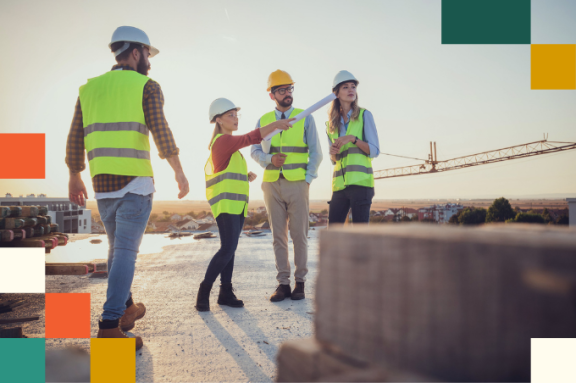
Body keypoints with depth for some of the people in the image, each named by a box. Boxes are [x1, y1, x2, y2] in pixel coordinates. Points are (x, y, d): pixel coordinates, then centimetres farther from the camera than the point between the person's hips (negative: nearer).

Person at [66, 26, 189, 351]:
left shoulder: (90, 88, 12)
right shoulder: (147, 86, -2)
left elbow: (75, 139, 11)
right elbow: (160, 130, -15)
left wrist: (75, 178, 19)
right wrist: (179, 172, -12)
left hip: (102, 183, 6)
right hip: (136, 182, -5)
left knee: (119, 247, 19)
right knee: (126, 252, -6)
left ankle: (126, 308, 31)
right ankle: (110, 326, -11)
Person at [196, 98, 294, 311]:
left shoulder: (228, 142, 21)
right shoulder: (223, 140, -10)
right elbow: (252, 138, -24)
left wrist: (246, 176, 11)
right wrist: (275, 124, -28)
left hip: (236, 204, 10)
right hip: (226, 202, -10)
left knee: (230, 249, 8)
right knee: (228, 249, -14)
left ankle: (226, 293, 13)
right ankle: (204, 292, -5)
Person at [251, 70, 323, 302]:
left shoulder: (305, 118, 6)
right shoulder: (263, 121, 11)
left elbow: (316, 153, 6)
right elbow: (255, 151, 13)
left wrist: (308, 179, -3)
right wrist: (270, 159, -8)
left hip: (297, 184, -2)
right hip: (272, 185, 2)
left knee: (299, 235, -1)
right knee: (278, 236, 4)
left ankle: (300, 282, 10)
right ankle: (283, 283, 11)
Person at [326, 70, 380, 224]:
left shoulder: (364, 115, 3)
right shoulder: (332, 124, 15)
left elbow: (374, 151, -1)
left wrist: (352, 138, -14)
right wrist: (333, 152, -2)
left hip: (360, 182, -5)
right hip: (340, 184, 5)